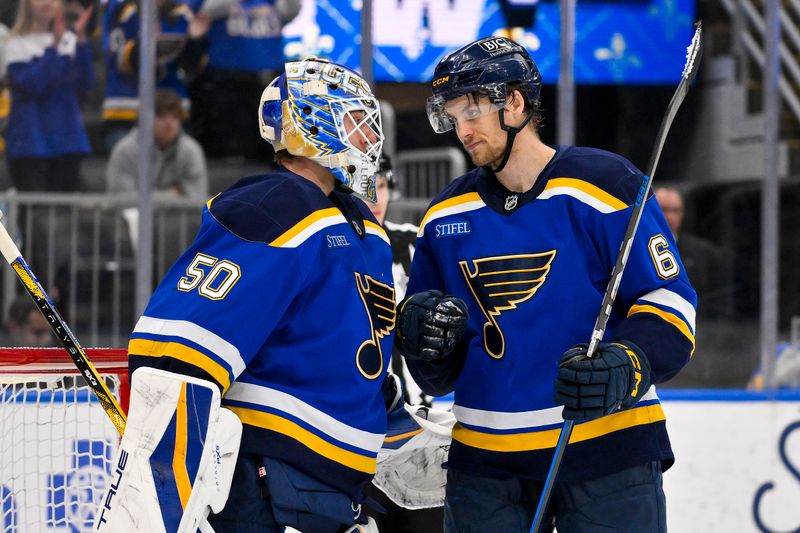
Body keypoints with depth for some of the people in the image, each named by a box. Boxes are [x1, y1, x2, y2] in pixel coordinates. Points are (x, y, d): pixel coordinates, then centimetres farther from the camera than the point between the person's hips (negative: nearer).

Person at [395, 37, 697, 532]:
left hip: (604, 447, -5)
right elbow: (434, 374, 16)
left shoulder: (603, 184, -7)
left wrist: (626, 366, -26)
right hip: (485, 456, 5)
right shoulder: (447, 214, 11)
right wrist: (418, 330, -7)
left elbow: (669, 299, -8)